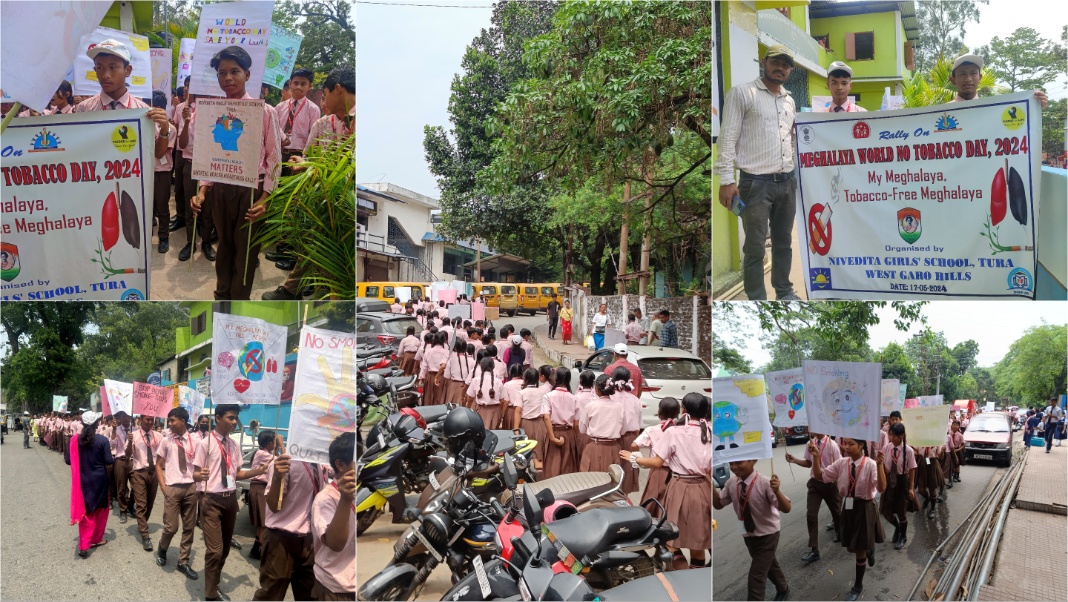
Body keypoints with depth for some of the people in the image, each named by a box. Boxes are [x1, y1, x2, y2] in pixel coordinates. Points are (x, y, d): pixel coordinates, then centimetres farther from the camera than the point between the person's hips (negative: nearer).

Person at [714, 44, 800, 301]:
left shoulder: (789, 100, 16)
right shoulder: (742, 93, -5)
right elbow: (727, 137, -10)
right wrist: (726, 180, -16)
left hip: (787, 182, 7)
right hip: (756, 183, -7)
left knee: (783, 242, 15)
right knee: (755, 246, -1)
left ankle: (784, 292, 27)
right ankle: (757, 298, 7)